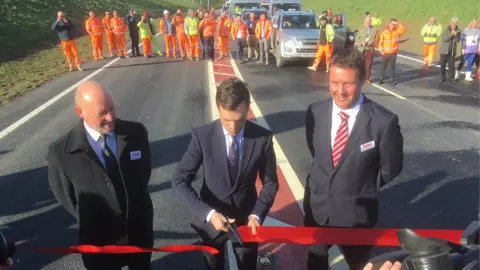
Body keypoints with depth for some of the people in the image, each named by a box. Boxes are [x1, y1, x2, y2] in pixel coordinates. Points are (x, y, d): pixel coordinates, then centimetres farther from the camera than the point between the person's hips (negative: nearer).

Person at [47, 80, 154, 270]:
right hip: (100, 241, -2)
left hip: (140, 228, 2)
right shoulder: (62, 152, -21)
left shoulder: (136, 133, -14)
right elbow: (65, 196, -5)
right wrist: (89, 221, 0)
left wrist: (135, 202, 3)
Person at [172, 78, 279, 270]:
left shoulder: (263, 138, -16)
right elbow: (179, 181, -16)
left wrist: (257, 215, -17)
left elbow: (270, 182, -4)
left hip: (246, 219, 1)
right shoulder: (202, 136, -19)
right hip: (211, 219, 0)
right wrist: (208, 213, -26)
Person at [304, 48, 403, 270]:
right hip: (317, 206, 3)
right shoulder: (315, 112, -11)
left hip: (356, 212, -3)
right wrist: (326, 178, 7)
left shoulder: (384, 121, -24)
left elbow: (391, 168, -8)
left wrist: (366, 189, 2)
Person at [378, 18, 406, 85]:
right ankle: (381, 79, 18)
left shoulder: (397, 32, -1)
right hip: (385, 53, 0)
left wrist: (398, 24, -20)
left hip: (393, 54, 0)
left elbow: (404, 29, -19)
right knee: (383, 67, 8)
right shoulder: (384, 32, -2)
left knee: (392, 67, 7)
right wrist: (381, 51, -7)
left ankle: (392, 80, 14)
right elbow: (380, 42, 1)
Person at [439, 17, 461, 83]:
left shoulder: (458, 31, 1)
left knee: (451, 65, 2)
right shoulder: (446, 30, -7)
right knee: (442, 65, 1)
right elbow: (443, 40, -14)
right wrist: (450, 34, -24)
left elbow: (457, 40, -7)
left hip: (452, 51, 2)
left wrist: (456, 35, -23)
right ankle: (443, 78, 13)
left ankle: (451, 78, 15)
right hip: (444, 50, -2)